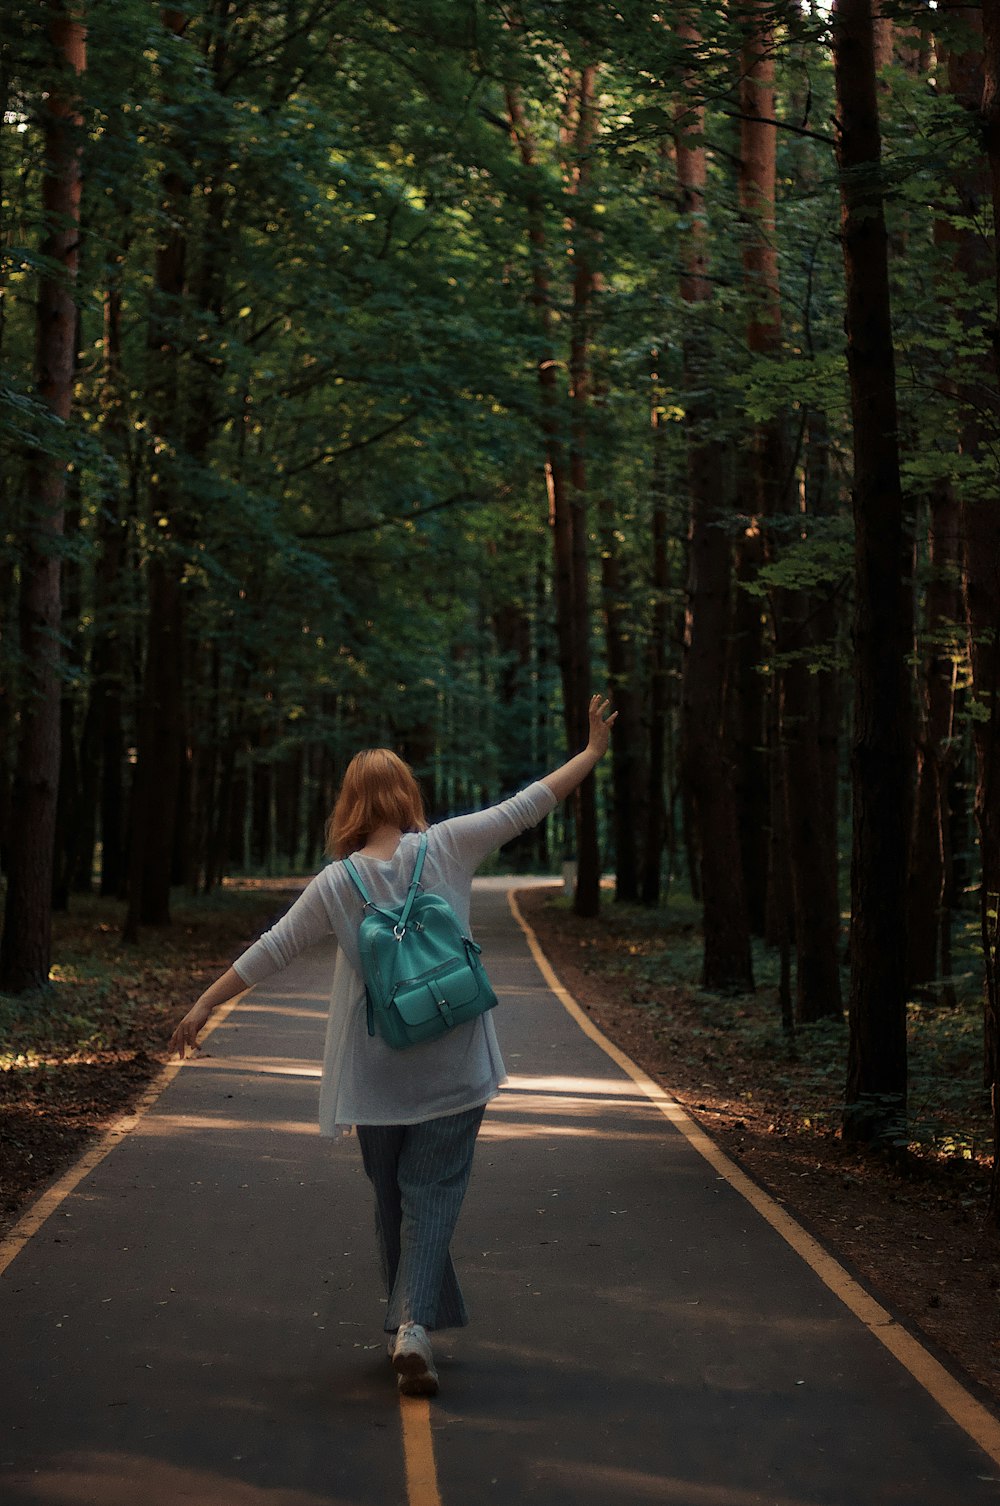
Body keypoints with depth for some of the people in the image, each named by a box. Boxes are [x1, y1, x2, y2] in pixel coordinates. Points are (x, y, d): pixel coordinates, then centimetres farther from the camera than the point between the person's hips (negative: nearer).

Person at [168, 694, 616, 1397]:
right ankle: (415, 1322, -17)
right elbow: (525, 807, 0)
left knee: (393, 1195, 16)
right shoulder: (446, 848, -5)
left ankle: (409, 1320, 24)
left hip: (377, 1071, 1)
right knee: (432, 1192, 0)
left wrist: (204, 1004, 9)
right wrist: (594, 751, 10)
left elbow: (271, 950, -1)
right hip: (453, 1067, -1)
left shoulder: (336, 883, -4)